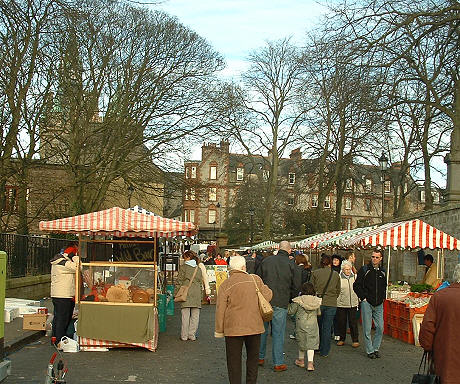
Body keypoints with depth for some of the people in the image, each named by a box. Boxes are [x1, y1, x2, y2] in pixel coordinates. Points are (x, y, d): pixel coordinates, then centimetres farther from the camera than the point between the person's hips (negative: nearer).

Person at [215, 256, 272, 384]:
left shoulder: (225, 285, -6)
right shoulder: (255, 279, -2)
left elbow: (220, 310, -6)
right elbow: (268, 296, 4)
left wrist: (219, 330, 3)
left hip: (234, 328, -2)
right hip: (254, 326, 2)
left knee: (234, 361, 8)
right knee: (253, 359, 18)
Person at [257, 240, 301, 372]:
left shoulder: (266, 261, 1)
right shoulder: (291, 265, -6)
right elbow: (297, 287, -1)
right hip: (280, 303, -3)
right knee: (278, 333, 5)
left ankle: (260, 357, 28)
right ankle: (278, 363, 11)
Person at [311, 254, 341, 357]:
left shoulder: (315, 273, -5)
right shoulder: (336, 275, 1)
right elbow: (338, 291, 9)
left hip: (318, 303, -1)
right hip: (331, 304, 1)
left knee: (317, 326, 16)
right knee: (327, 328, 6)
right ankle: (324, 351, 11)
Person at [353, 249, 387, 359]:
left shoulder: (382, 272, 10)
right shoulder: (364, 270, -3)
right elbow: (356, 285, -3)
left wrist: (383, 297, 12)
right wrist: (363, 297, -8)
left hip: (379, 304, 4)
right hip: (367, 303, -4)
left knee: (380, 328, 2)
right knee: (367, 329, 0)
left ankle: (376, 348, 17)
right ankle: (370, 351, 9)